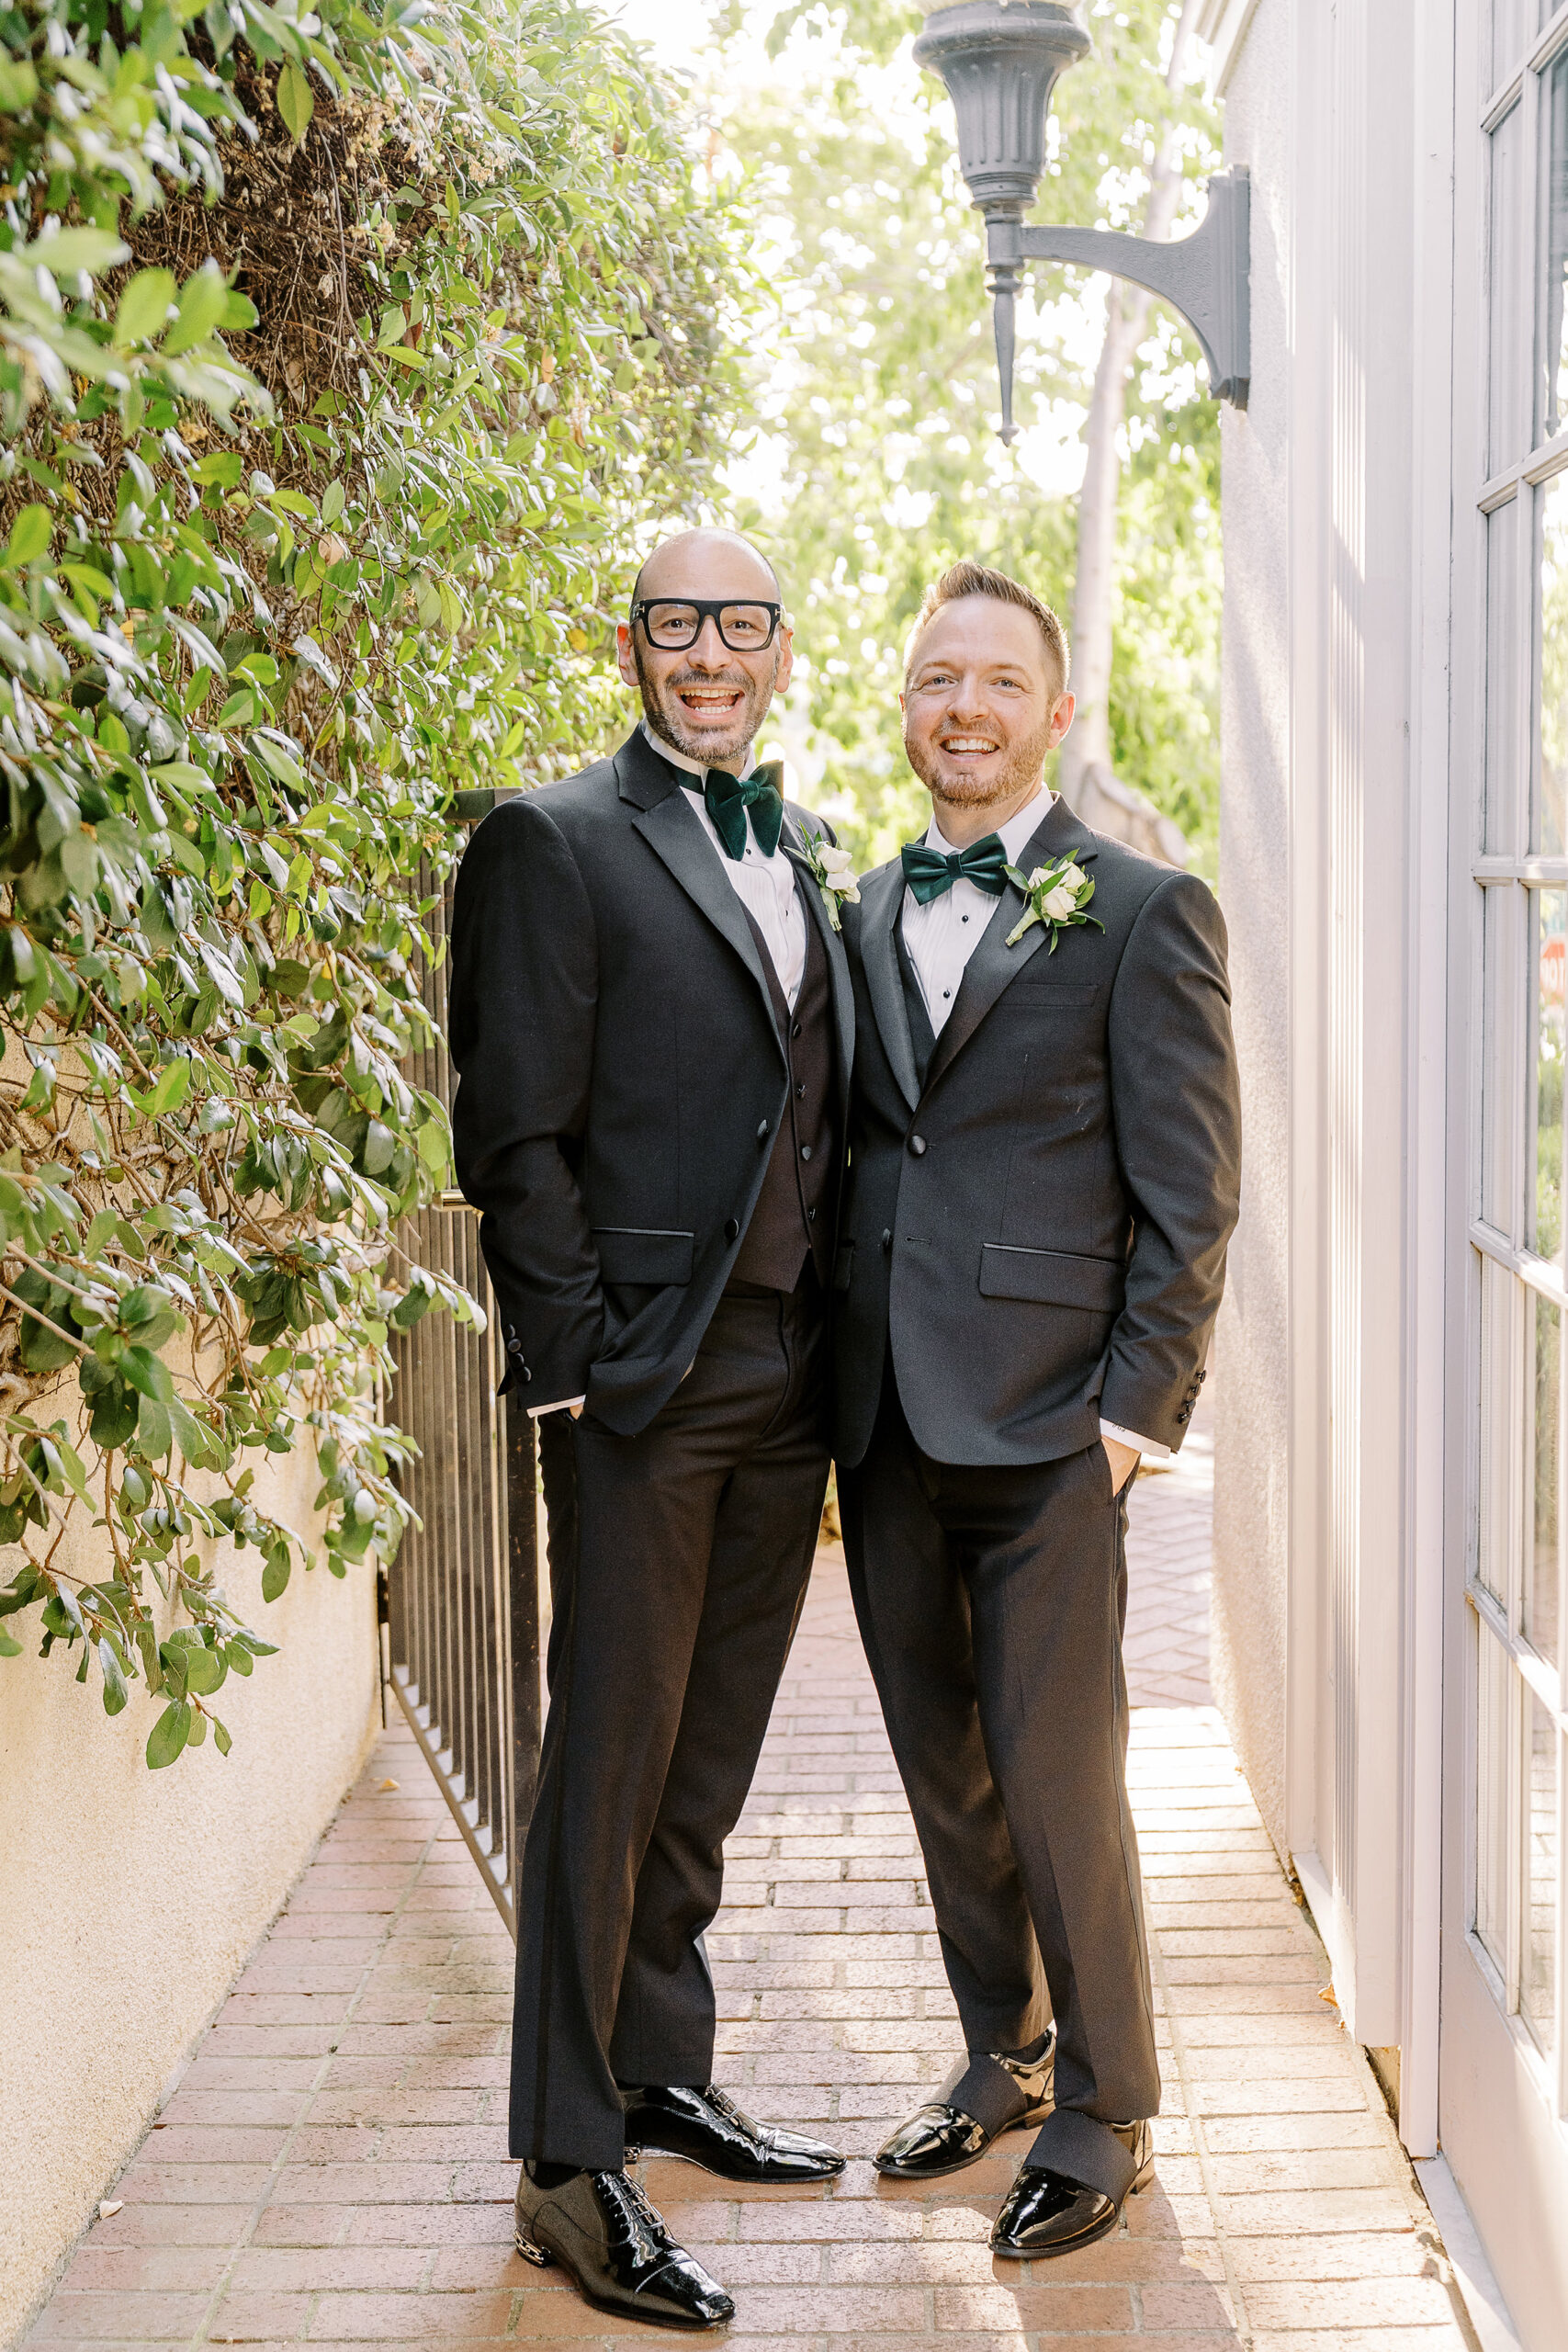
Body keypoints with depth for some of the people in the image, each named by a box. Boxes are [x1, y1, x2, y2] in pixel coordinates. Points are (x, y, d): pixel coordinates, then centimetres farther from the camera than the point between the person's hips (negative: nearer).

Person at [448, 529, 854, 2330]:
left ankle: (664, 2076, 30)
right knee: (612, 1757, -1)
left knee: (710, 1757, 15)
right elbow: (514, 1133, -10)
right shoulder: (555, 843, -5)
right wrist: (577, 1360, -13)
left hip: (789, 1376, 6)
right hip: (647, 1375, -6)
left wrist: (841, 1338, 10)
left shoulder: (810, 858, 16)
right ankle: (569, 2163, 7)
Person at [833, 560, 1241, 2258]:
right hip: (886, 1414, 6)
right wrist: (836, 1371, 9)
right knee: (942, 1768, 15)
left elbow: (1189, 1193, -5)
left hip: (1044, 1416, -5)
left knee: (1056, 1777, -2)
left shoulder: (1142, 912, -3)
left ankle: (1104, 2108, 16)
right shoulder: (865, 912, 13)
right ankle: (1000, 2054, 32)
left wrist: (1141, 1406, -11)